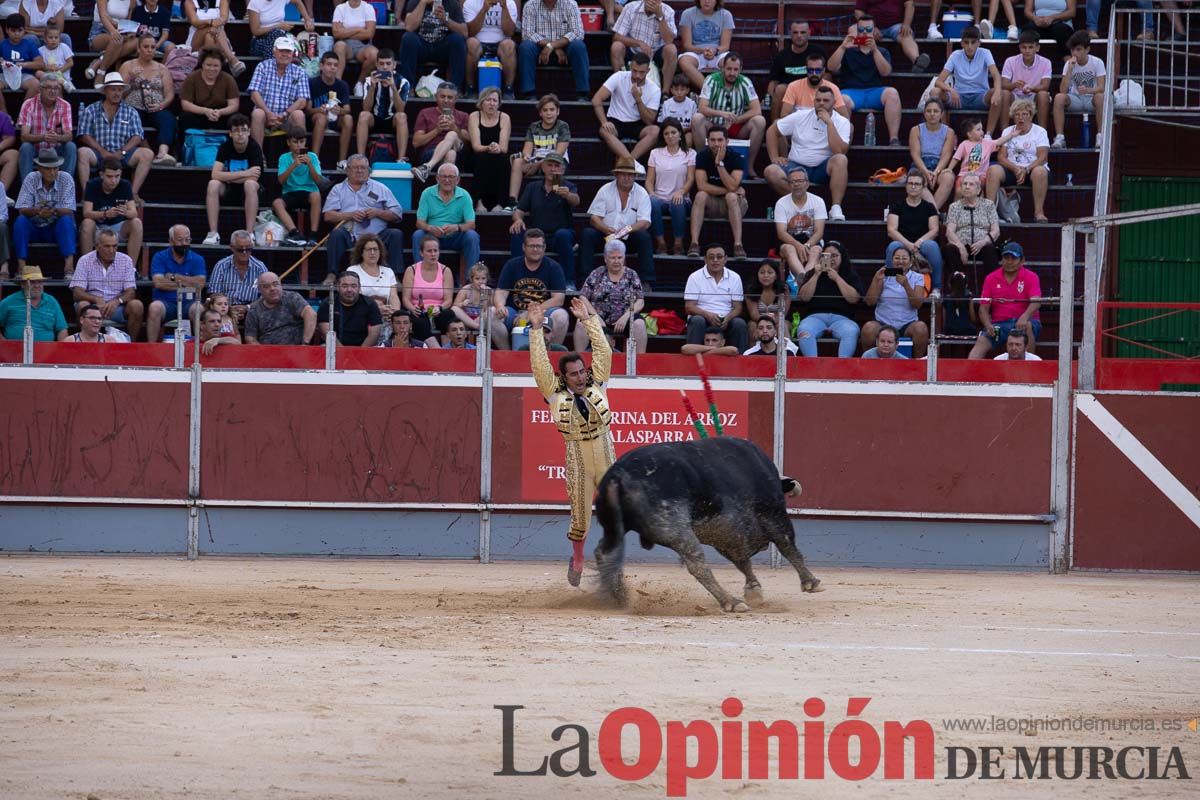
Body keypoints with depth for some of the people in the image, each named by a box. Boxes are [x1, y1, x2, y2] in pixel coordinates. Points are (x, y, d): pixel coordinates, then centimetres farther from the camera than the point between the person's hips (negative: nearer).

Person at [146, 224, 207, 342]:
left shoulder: (197, 259, 9)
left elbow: (200, 284, -7)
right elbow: (158, 283, -10)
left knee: (198, 309, -32)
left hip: (188, 303, 0)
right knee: (155, 307, -33)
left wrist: (174, 277, -5)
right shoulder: (159, 257, 6)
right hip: (165, 302, 0)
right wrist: (187, 284, -7)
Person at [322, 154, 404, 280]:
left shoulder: (380, 188, 19)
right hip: (350, 235, -1)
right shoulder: (338, 189, 19)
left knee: (396, 234, -25)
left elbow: (397, 215, 13)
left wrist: (378, 213, -5)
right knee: (337, 234, -32)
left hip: (376, 235, 1)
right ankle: (332, 275, -32)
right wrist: (350, 215, -8)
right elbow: (328, 216, 6)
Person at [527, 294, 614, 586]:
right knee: (580, 517, 5)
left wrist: (588, 319, -1)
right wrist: (536, 329, -12)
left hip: (607, 460, 2)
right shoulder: (556, 395, -3)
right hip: (578, 462, -2)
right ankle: (577, 558, 30)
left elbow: (603, 353, 2)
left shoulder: (596, 386, 4)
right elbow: (540, 365, -9)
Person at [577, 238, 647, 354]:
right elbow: (583, 298, 3)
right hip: (599, 319, 0)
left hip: (624, 319, 0)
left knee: (639, 324, -31)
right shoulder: (596, 274, 9)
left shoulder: (631, 275, 10)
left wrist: (626, 316, -14)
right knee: (581, 323, -30)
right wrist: (595, 317, -13)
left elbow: (640, 302, 3)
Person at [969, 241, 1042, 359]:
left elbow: (1036, 302, -15)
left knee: (1027, 326, -37)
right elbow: (983, 308, 8)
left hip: (1022, 322, -2)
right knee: (981, 342, -23)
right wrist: (988, 325, -14)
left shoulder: (1030, 277, 1)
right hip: (1000, 324, 2)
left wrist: (1024, 317, -36)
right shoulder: (991, 278, 9)